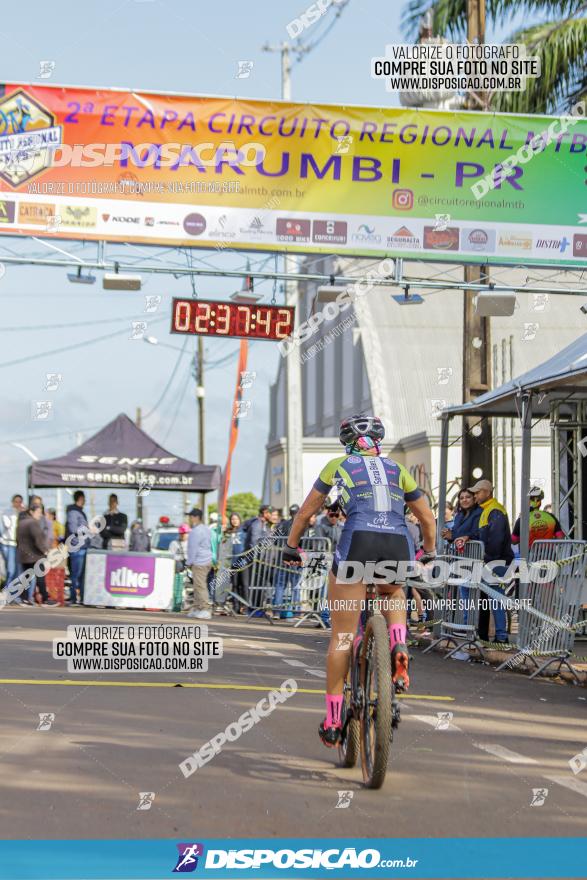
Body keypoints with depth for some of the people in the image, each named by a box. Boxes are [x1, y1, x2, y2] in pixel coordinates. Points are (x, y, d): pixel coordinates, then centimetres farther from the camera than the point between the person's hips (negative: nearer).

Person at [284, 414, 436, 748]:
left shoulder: (338, 465, 22)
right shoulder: (397, 469, 26)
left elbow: (306, 513, 29)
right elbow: (428, 518, 29)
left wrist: (291, 547, 43)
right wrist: (429, 553, 45)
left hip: (358, 542, -2)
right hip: (399, 545, 2)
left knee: (341, 637, 7)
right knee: (393, 593, 36)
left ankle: (333, 722, 9)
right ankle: (399, 649, 7)